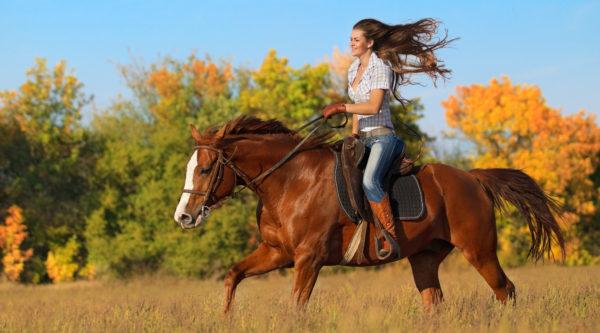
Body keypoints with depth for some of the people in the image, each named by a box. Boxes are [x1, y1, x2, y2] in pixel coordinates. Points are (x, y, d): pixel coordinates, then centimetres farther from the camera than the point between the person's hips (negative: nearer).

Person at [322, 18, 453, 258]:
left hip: (382, 136, -10)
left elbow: (373, 106, -20)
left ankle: (391, 238, -32)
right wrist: (354, 134, 12)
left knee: (370, 181, -32)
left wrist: (341, 107, -20)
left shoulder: (380, 67, -10)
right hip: (363, 139, 10)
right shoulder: (353, 69, 16)